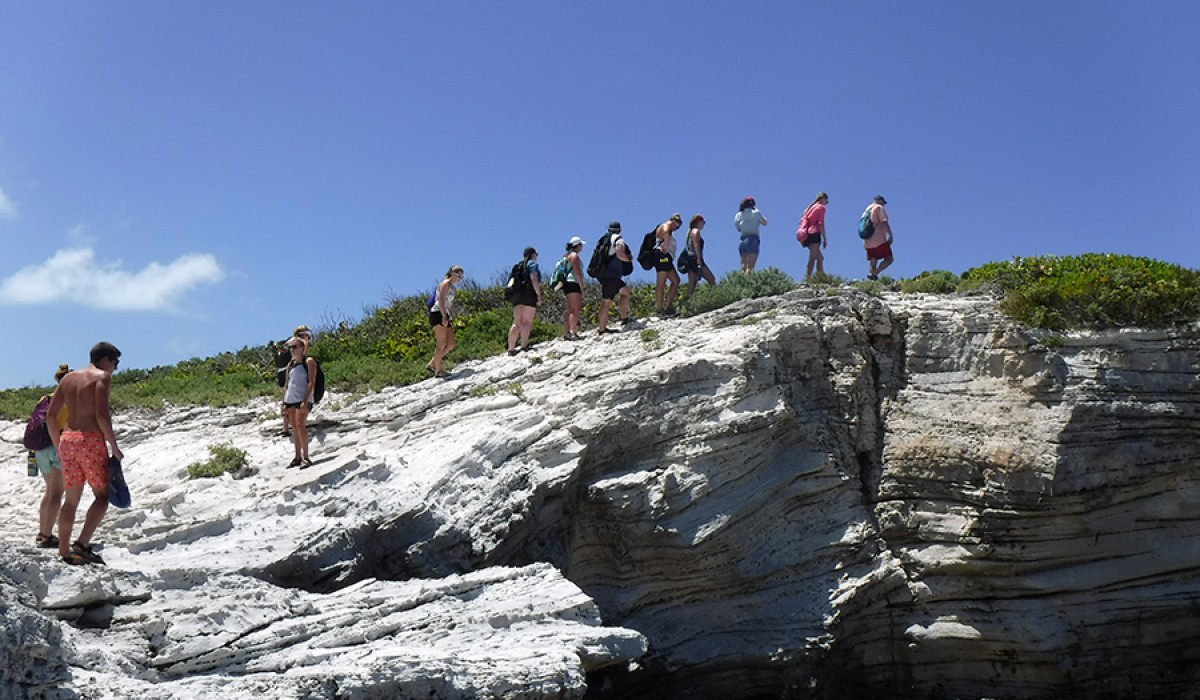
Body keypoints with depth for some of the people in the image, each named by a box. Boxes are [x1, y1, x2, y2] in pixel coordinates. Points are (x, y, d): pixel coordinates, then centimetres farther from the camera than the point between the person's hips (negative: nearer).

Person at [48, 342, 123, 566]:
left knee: (71, 499, 13)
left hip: (68, 439, 7)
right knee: (102, 496, -1)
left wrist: (58, 446, 22)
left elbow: (50, 416, 16)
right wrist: (114, 446, -11)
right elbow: (102, 414, -16)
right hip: (91, 439, -7)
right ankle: (82, 545, -15)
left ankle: (64, 552, 13)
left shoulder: (68, 378, 18)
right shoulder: (103, 377, -3)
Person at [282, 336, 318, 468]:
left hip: (303, 399, -7)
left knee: (300, 425, -14)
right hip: (290, 399, 7)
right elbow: (286, 384, 18)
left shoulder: (309, 362, -4)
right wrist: (284, 402, 11)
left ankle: (305, 457, -11)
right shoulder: (290, 365, 15)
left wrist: (305, 401, -17)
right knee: (294, 427, 7)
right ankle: (298, 456, 13)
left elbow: (311, 382, -10)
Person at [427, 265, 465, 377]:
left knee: (451, 344, 2)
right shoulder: (446, 283, -3)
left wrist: (450, 322, 19)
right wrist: (444, 316, -24)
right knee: (442, 344, -12)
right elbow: (440, 300, -16)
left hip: (445, 316, 9)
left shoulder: (452, 288, 24)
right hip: (437, 314, -9)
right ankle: (438, 370, -9)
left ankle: (432, 364, 7)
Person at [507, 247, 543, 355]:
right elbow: (534, 279, -11)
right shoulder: (532, 263, 1)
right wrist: (539, 295, -13)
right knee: (527, 322, -9)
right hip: (529, 293, -7)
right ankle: (524, 346, -16)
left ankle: (511, 348, -3)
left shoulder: (519, 265, 23)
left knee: (517, 323, 4)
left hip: (517, 294, 7)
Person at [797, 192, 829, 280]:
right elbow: (821, 224, -10)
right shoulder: (821, 207, -1)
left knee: (820, 258, 15)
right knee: (812, 259, -12)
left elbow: (803, 221, 17)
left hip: (806, 236, 8)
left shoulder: (810, 207, 22)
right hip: (814, 234, -8)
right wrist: (825, 239, -10)